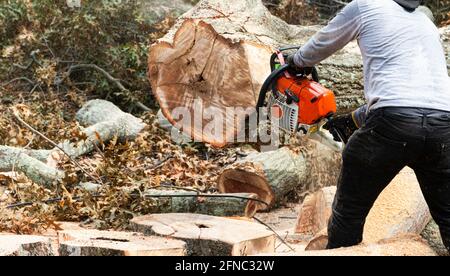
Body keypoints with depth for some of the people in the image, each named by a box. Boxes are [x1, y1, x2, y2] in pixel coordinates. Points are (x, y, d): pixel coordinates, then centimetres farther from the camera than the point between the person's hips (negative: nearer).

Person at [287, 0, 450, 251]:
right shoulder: (427, 23, 29)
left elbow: (322, 44, 28)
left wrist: (297, 61, 50)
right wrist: (354, 119, 38)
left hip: (393, 123, -5)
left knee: (349, 213, 12)